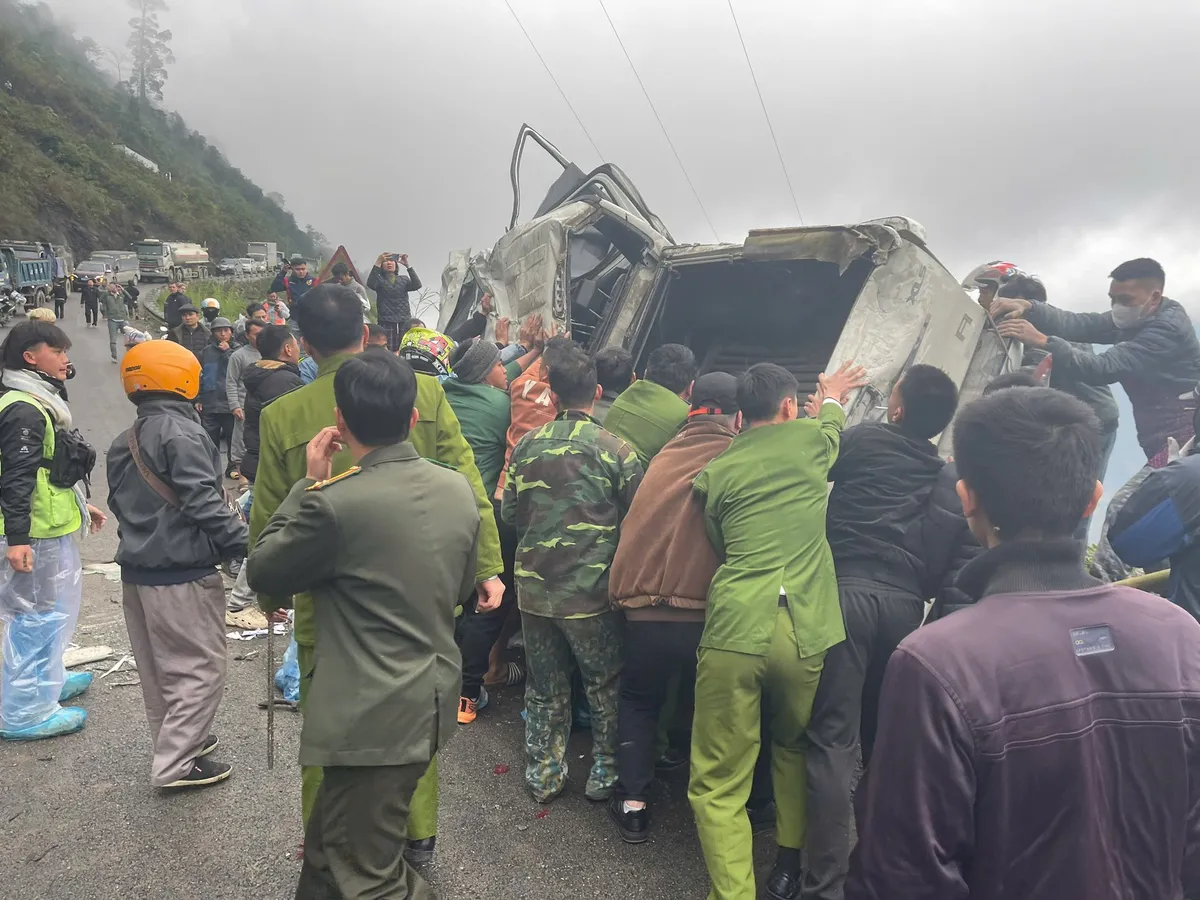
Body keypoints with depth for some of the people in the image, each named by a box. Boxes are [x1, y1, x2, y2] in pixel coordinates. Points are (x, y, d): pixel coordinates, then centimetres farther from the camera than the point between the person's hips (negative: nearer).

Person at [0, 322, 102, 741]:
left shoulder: (41, 402, 15)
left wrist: (81, 505, 29)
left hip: (53, 526, 11)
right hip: (37, 534, -11)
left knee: (55, 607, 22)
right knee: (39, 615, -4)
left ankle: (48, 680, 38)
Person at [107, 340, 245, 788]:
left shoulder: (124, 442, 12)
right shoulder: (182, 433, -17)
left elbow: (119, 502, 19)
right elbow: (203, 502, -24)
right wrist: (244, 543, -23)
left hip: (136, 569, 10)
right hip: (182, 571, -9)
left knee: (157, 667, 18)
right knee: (200, 667, 0)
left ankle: (176, 741, 31)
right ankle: (176, 763, 3)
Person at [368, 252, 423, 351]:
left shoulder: (404, 279, 16)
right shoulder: (379, 279, 9)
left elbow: (417, 285, -3)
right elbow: (370, 284, -13)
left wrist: (407, 266, -12)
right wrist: (377, 263, -21)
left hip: (405, 321, 2)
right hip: (386, 322, -2)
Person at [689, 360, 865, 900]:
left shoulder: (714, 473, 10)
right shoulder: (810, 438, 8)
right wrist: (830, 398, 54)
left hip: (733, 629, -1)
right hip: (806, 631, 1)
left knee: (718, 783, 8)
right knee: (795, 746, 28)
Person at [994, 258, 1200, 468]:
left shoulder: (1167, 328, -18)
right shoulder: (1133, 318, 11)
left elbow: (1106, 367, -29)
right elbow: (1079, 324, -4)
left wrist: (1042, 342, -38)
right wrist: (1028, 308, -22)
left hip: (1179, 435, -9)